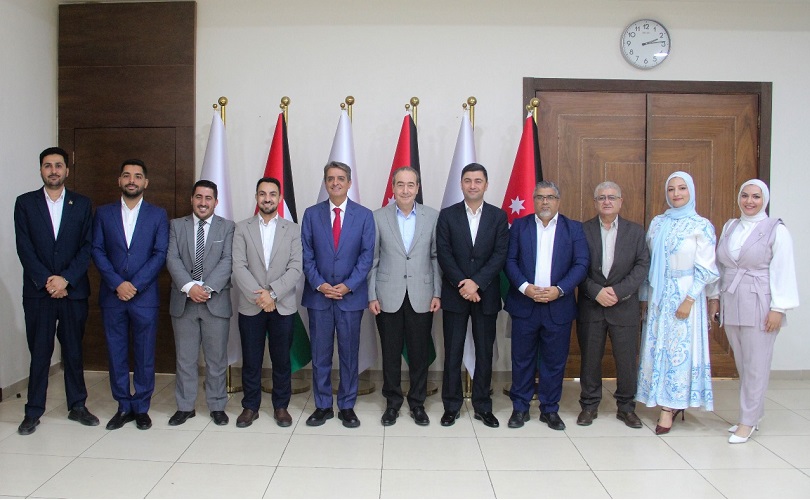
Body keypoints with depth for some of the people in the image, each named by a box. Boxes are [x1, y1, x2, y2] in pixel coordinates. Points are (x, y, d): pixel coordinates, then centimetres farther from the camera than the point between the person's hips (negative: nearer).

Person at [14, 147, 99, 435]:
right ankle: (33, 413, 16)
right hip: (38, 292, -1)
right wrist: (46, 280, -11)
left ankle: (77, 406, 21)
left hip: (73, 290, 1)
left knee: (74, 351, 9)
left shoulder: (82, 204, 6)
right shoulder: (25, 203, 4)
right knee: (39, 353, 4)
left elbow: (87, 247, -1)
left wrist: (66, 279, -11)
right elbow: (24, 248, -3)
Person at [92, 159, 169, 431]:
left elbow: (160, 254, -3)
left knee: (144, 354, 4)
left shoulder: (158, 214, 4)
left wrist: (135, 285, -12)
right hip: (112, 296, 2)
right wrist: (118, 283, -10)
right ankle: (123, 407, 20)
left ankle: (141, 408, 17)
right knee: (116, 353, 7)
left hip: (144, 295, -1)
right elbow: (97, 251, 2)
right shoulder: (103, 213, 8)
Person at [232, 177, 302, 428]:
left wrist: (273, 293, -15)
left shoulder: (293, 229, 4)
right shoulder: (242, 228, 4)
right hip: (250, 306, 0)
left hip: (283, 306, 0)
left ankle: (281, 406, 22)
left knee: (282, 360, 7)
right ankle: (250, 406, 23)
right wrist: (258, 296, -14)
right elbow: (239, 267, -4)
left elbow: (296, 268, -4)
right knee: (251, 360, 8)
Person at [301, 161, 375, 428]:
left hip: (351, 295, -1)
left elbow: (367, 255, -2)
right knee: (320, 354, 7)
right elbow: (306, 254, 3)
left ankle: (347, 406, 20)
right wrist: (319, 284, -9)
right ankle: (323, 405, 21)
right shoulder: (311, 214, 5)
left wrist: (348, 286, -11)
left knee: (349, 353, 7)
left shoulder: (364, 215, 2)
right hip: (318, 294, 1)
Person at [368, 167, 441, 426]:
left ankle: (417, 403, 25)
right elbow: (372, 259, 2)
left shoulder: (432, 217, 2)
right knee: (390, 353, 9)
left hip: (421, 297, 0)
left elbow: (436, 257, 4)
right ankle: (392, 403, 25)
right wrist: (372, 296, -1)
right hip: (389, 297, 0)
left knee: (419, 353, 8)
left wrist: (437, 293, 0)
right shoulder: (379, 217, 1)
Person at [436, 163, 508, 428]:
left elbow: (500, 255, -4)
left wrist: (477, 283, -15)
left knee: (484, 352, 8)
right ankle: (451, 406, 17)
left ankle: (483, 406, 20)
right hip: (455, 295, -1)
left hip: (486, 295, 1)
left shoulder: (499, 216, 3)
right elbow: (444, 255, -4)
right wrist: (463, 285, -13)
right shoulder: (447, 215, 2)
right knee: (453, 352, 5)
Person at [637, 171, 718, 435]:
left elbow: (705, 269, -7)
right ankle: (672, 404, 19)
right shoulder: (657, 223, 8)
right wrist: (644, 297, 8)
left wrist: (689, 299, -14)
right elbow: (647, 262, 10)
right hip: (658, 294, 5)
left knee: (678, 348, -1)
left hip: (684, 294, -4)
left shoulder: (701, 226, -5)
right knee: (656, 347, 6)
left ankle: (668, 408, 7)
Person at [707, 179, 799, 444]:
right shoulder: (729, 227, 11)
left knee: (755, 366, 0)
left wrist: (778, 308, -12)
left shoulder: (776, 230, -5)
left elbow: (783, 271, -8)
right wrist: (715, 296, 12)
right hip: (730, 303, 5)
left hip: (759, 305, -5)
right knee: (742, 364, 11)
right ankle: (754, 413, 25)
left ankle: (748, 421, 10)